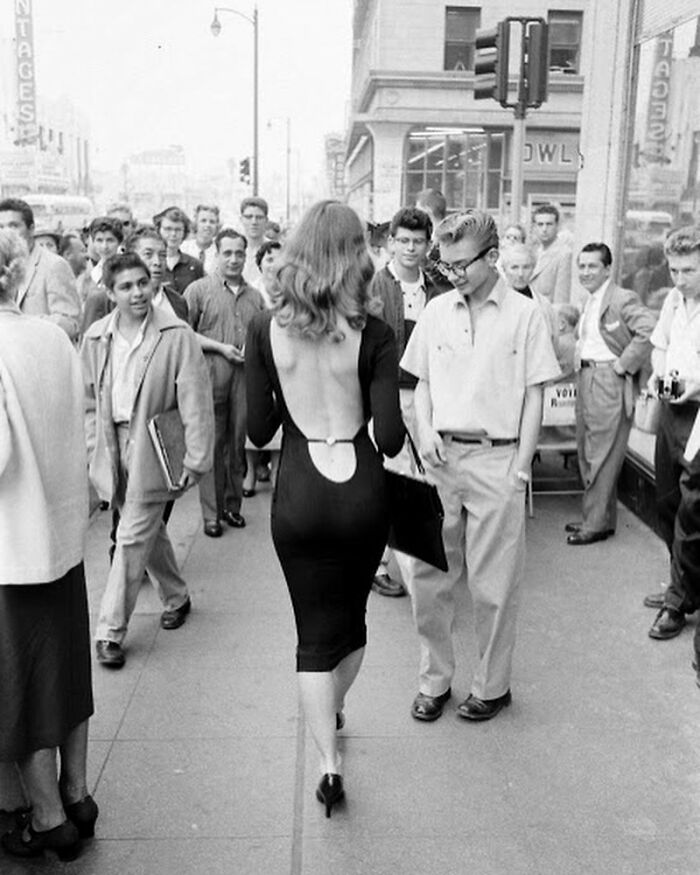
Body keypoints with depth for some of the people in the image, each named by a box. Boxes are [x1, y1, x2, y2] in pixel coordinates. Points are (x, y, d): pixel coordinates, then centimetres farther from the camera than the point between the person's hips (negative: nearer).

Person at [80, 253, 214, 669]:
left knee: (132, 537, -3)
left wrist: (196, 459, -16)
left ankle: (111, 631, 9)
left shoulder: (177, 335, -12)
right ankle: (176, 597, 40)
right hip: (114, 445, 5)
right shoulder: (96, 337, 1)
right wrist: (95, 446, 6)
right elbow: (88, 399, 11)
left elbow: (196, 402, -14)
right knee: (149, 530, 18)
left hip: (154, 448, -5)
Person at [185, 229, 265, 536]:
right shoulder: (199, 290, 3)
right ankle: (211, 513, 6)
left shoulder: (255, 296, 15)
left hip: (245, 376, 4)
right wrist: (221, 347, -9)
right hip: (211, 376, -3)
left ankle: (233, 505, 20)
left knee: (238, 443, 7)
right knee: (212, 444, -2)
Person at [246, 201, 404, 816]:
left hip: (298, 495, 0)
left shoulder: (266, 329, -7)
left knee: (315, 631, 13)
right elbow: (391, 437, -13)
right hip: (361, 492, 1)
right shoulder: (373, 335, -11)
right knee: (352, 614, 24)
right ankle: (333, 710, 49)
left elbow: (258, 430, -4)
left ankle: (329, 761, 11)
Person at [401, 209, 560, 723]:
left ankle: (493, 685, 24)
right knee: (428, 575, 7)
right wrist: (426, 430, -4)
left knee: (494, 585, 5)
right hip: (440, 457, 4)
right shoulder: (436, 311, 7)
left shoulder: (525, 315, -3)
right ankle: (435, 680, 24)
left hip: (497, 459, -3)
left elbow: (534, 396, -2)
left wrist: (520, 468, -7)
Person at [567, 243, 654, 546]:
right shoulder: (589, 303, 15)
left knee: (603, 456, -3)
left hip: (609, 383, -9)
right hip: (586, 378, 9)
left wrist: (623, 364, -20)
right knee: (586, 451, 14)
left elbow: (649, 331, -23)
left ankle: (597, 524, 6)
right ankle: (594, 517, 26)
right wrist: (579, 359, 12)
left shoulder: (623, 299, -12)